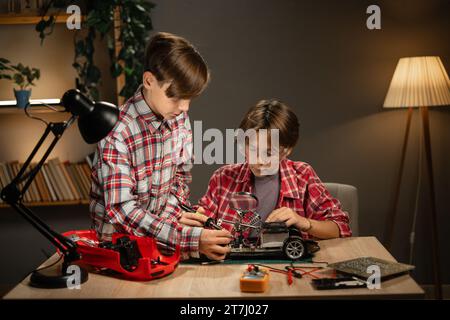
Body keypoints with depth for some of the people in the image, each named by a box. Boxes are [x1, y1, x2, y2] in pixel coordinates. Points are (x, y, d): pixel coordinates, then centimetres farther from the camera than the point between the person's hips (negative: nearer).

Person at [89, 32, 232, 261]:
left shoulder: (179, 118, -2)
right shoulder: (117, 132, -21)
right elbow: (121, 210, -25)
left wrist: (164, 223, -9)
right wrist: (191, 239, -31)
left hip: (160, 237, 5)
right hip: (119, 240, -5)